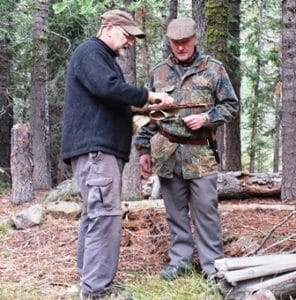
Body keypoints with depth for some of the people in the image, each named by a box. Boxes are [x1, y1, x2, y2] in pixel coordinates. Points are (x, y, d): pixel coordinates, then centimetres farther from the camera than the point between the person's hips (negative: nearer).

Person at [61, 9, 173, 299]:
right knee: (105, 215, -15)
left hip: (101, 148, 11)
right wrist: (149, 95, -13)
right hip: (95, 148, -11)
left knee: (94, 214, 12)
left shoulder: (103, 58, 26)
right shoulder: (90, 52, -7)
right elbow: (109, 88, -22)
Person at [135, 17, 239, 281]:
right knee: (175, 210, 9)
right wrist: (144, 149, 10)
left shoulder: (214, 69, 3)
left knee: (205, 209, -1)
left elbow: (231, 105, 4)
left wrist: (205, 118, -12)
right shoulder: (158, 73, 11)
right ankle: (180, 259, 19)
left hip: (201, 153, -3)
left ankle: (212, 263, 9)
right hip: (166, 153, 3)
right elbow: (148, 113, 14)